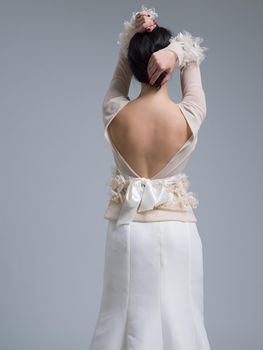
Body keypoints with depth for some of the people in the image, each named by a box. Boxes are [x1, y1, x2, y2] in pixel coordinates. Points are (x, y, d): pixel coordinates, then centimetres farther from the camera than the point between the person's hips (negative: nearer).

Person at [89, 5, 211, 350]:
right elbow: (193, 65, 6)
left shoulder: (114, 114, -9)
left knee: (126, 320, 10)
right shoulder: (189, 118, -12)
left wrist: (133, 35, -1)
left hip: (128, 229, 1)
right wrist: (176, 52, -13)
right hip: (176, 230, -1)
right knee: (177, 320, 10)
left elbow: (120, 75, 12)